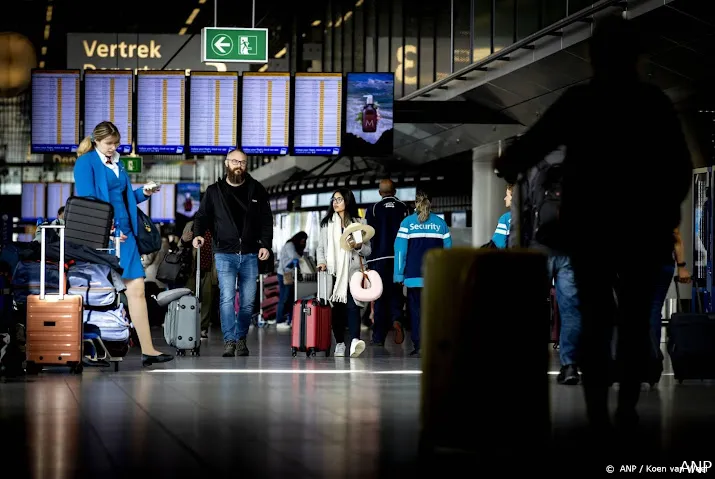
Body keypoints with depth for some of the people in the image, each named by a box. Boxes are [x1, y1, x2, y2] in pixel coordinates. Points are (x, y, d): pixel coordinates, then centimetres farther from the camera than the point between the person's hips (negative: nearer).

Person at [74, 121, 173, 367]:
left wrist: (143, 192, 5)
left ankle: (147, 350, -6)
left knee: (136, 288, -3)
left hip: (123, 233, 6)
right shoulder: (86, 163, -3)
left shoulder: (117, 164, 19)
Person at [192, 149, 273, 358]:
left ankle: (241, 339, 18)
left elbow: (267, 220, 7)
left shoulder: (256, 190, 8)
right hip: (225, 254, -2)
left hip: (250, 254, 2)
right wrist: (198, 234, -12)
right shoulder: (214, 191, 7)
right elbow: (202, 216, 8)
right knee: (227, 297, -13)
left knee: (248, 300, 5)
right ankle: (229, 341, -12)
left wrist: (265, 244, -5)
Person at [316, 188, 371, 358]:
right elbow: (321, 247, 14)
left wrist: (358, 246, -10)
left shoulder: (359, 223, 11)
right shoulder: (327, 223, 15)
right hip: (333, 271, 2)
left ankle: (355, 341, -36)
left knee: (352, 305, -20)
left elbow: (368, 250, 12)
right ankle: (339, 344, 10)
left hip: (352, 271, -2)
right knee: (336, 308, 0)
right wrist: (322, 262, -5)